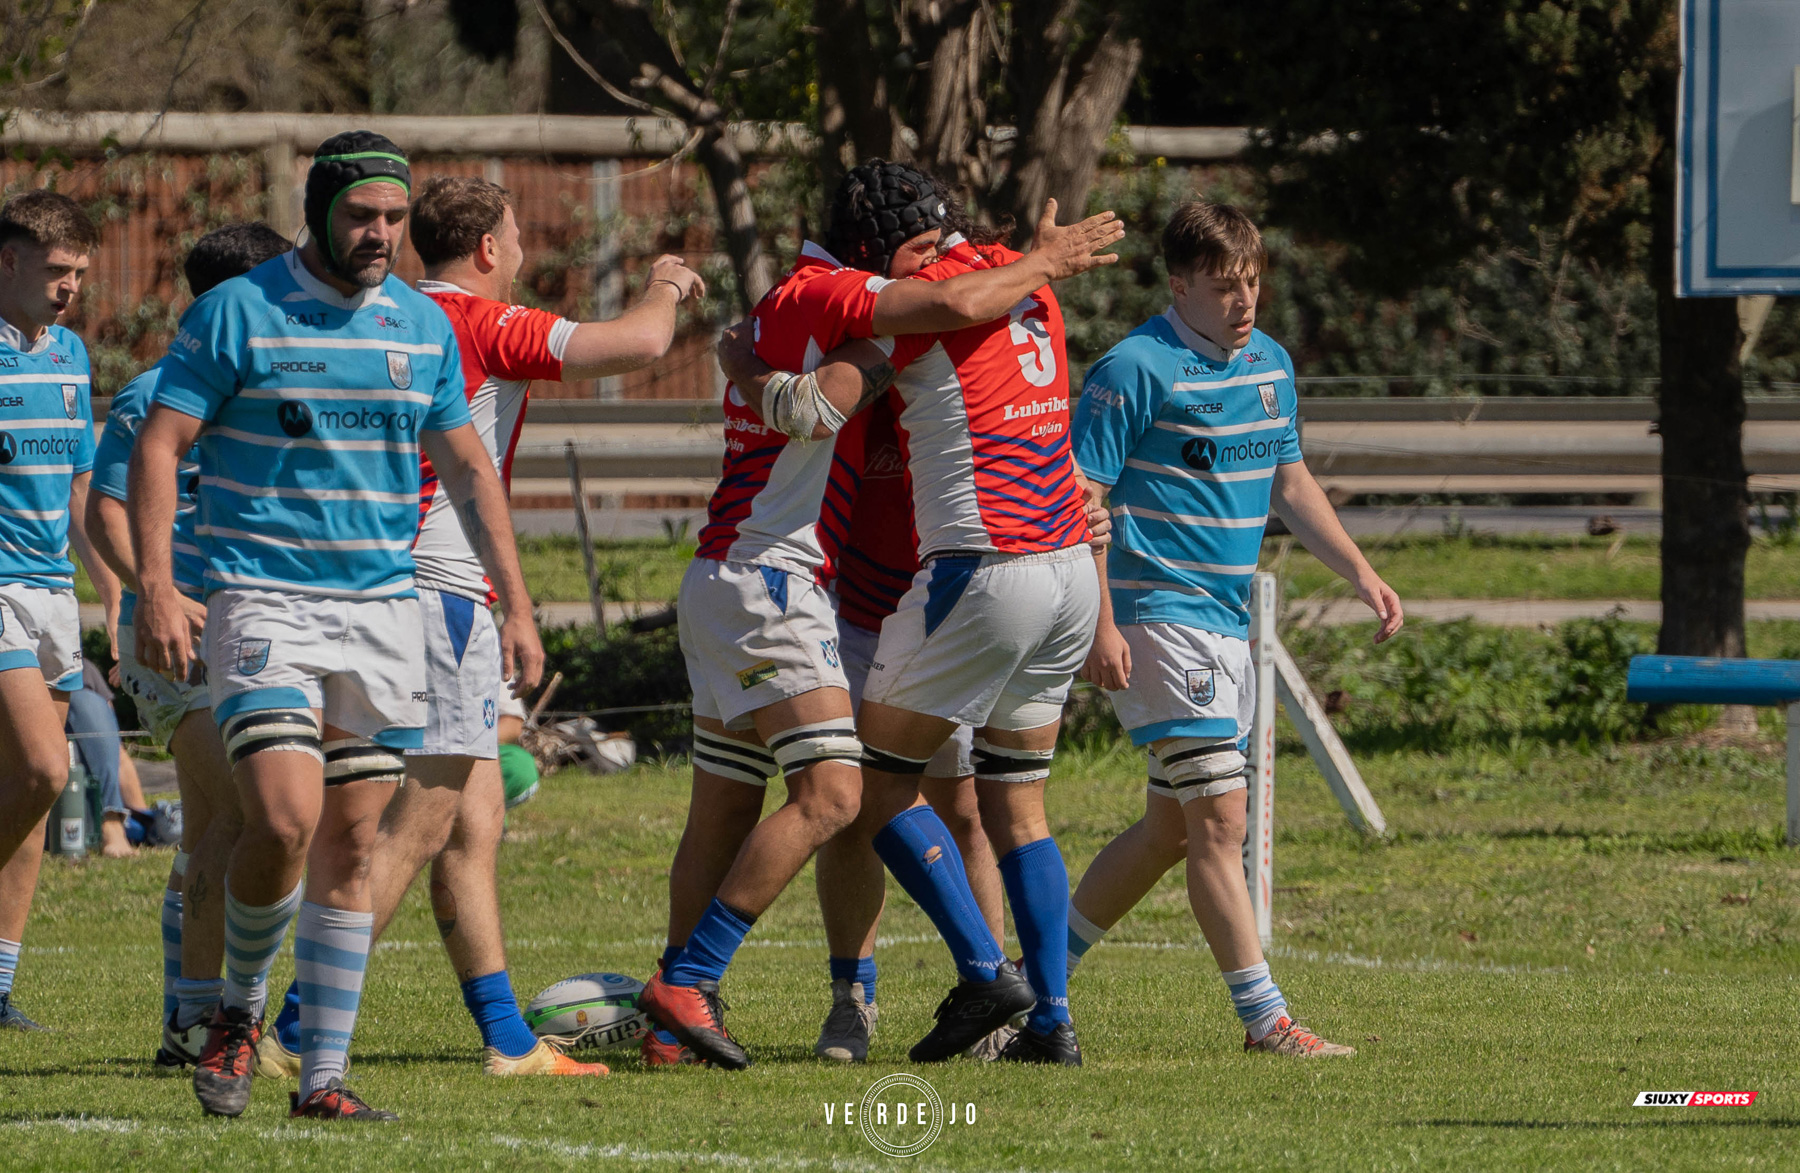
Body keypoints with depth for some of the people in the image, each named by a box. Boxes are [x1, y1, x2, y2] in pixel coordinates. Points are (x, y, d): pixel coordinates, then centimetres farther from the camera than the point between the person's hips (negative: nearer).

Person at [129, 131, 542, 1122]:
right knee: (284, 820, -19)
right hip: (263, 603, -4)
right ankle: (239, 1009, 7)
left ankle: (322, 1076, 8)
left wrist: (515, 603, 10)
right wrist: (155, 586, -17)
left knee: (351, 847, 3)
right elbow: (158, 446, -6)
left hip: (384, 611, 4)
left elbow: (467, 467, 16)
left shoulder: (423, 325, 9)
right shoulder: (237, 314, -5)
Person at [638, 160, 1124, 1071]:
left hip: (725, 581, 11)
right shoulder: (819, 293, -11)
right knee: (829, 791, -15)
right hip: (766, 581, -11)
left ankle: (673, 1023, 9)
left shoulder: (795, 302, 20)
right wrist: (1046, 262, -6)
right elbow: (957, 306, -24)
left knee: (724, 811, 9)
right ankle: (686, 983, -16)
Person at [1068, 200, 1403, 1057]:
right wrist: (1100, 624, -20)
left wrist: (1359, 572, 16)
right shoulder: (1136, 369, -12)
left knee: (1169, 828, 12)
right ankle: (1263, 1018, -10)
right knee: (1218, 819, -11)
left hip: (1228, 622, 9)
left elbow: (1288, 481, 25)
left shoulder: (1269, 363, 12)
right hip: (1158, 615, -9)